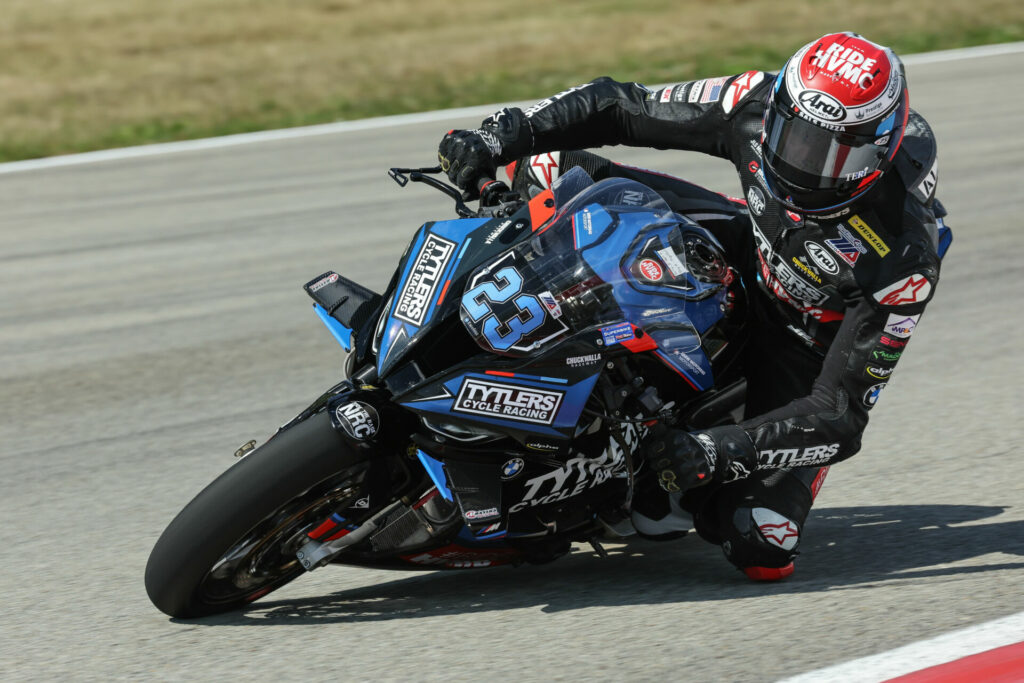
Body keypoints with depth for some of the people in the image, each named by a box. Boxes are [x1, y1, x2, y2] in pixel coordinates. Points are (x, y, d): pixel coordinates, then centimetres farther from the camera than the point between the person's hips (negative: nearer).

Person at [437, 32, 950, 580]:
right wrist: (500, 135, -27)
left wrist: (718, 453, -45)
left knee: (761, 552, -23)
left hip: (811, 342, -4)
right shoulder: (760, 105, -27)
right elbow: (622, 107, -15)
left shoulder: (905, 260, -37)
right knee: (547, 164, -15)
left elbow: (840, 416, -34)